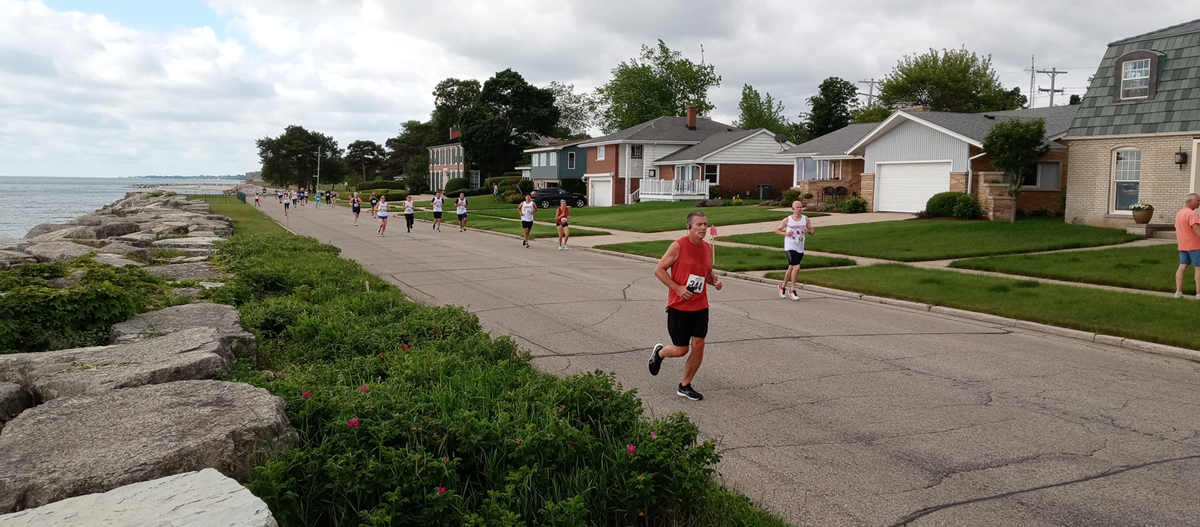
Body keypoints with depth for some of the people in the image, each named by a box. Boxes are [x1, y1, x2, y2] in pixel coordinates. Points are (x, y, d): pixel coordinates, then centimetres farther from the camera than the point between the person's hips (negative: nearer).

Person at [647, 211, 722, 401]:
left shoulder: (708, 248, 7)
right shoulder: (678, 246, -12)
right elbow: (659, 269, -10)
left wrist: (714, 281, -1)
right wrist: (678, 288, -18)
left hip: (700, 307, 5)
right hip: (679, 307, -5)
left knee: (698, 346, 1)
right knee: (681, 350, 0)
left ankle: (685, 386, 18)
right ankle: (659, 352, 35)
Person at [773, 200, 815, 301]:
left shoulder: (806, 219, 5)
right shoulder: (787, 220, -3)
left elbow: (812, 231, 10)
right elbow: (777, 230, 6)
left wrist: (808, 231, -13)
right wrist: (785, 233, -13)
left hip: (800, 248, 4)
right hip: (790, 247, -4)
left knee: (791, 268, 14)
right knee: (796, 267, -17)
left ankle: (783, 286, 36)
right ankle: (792, 291, -5)